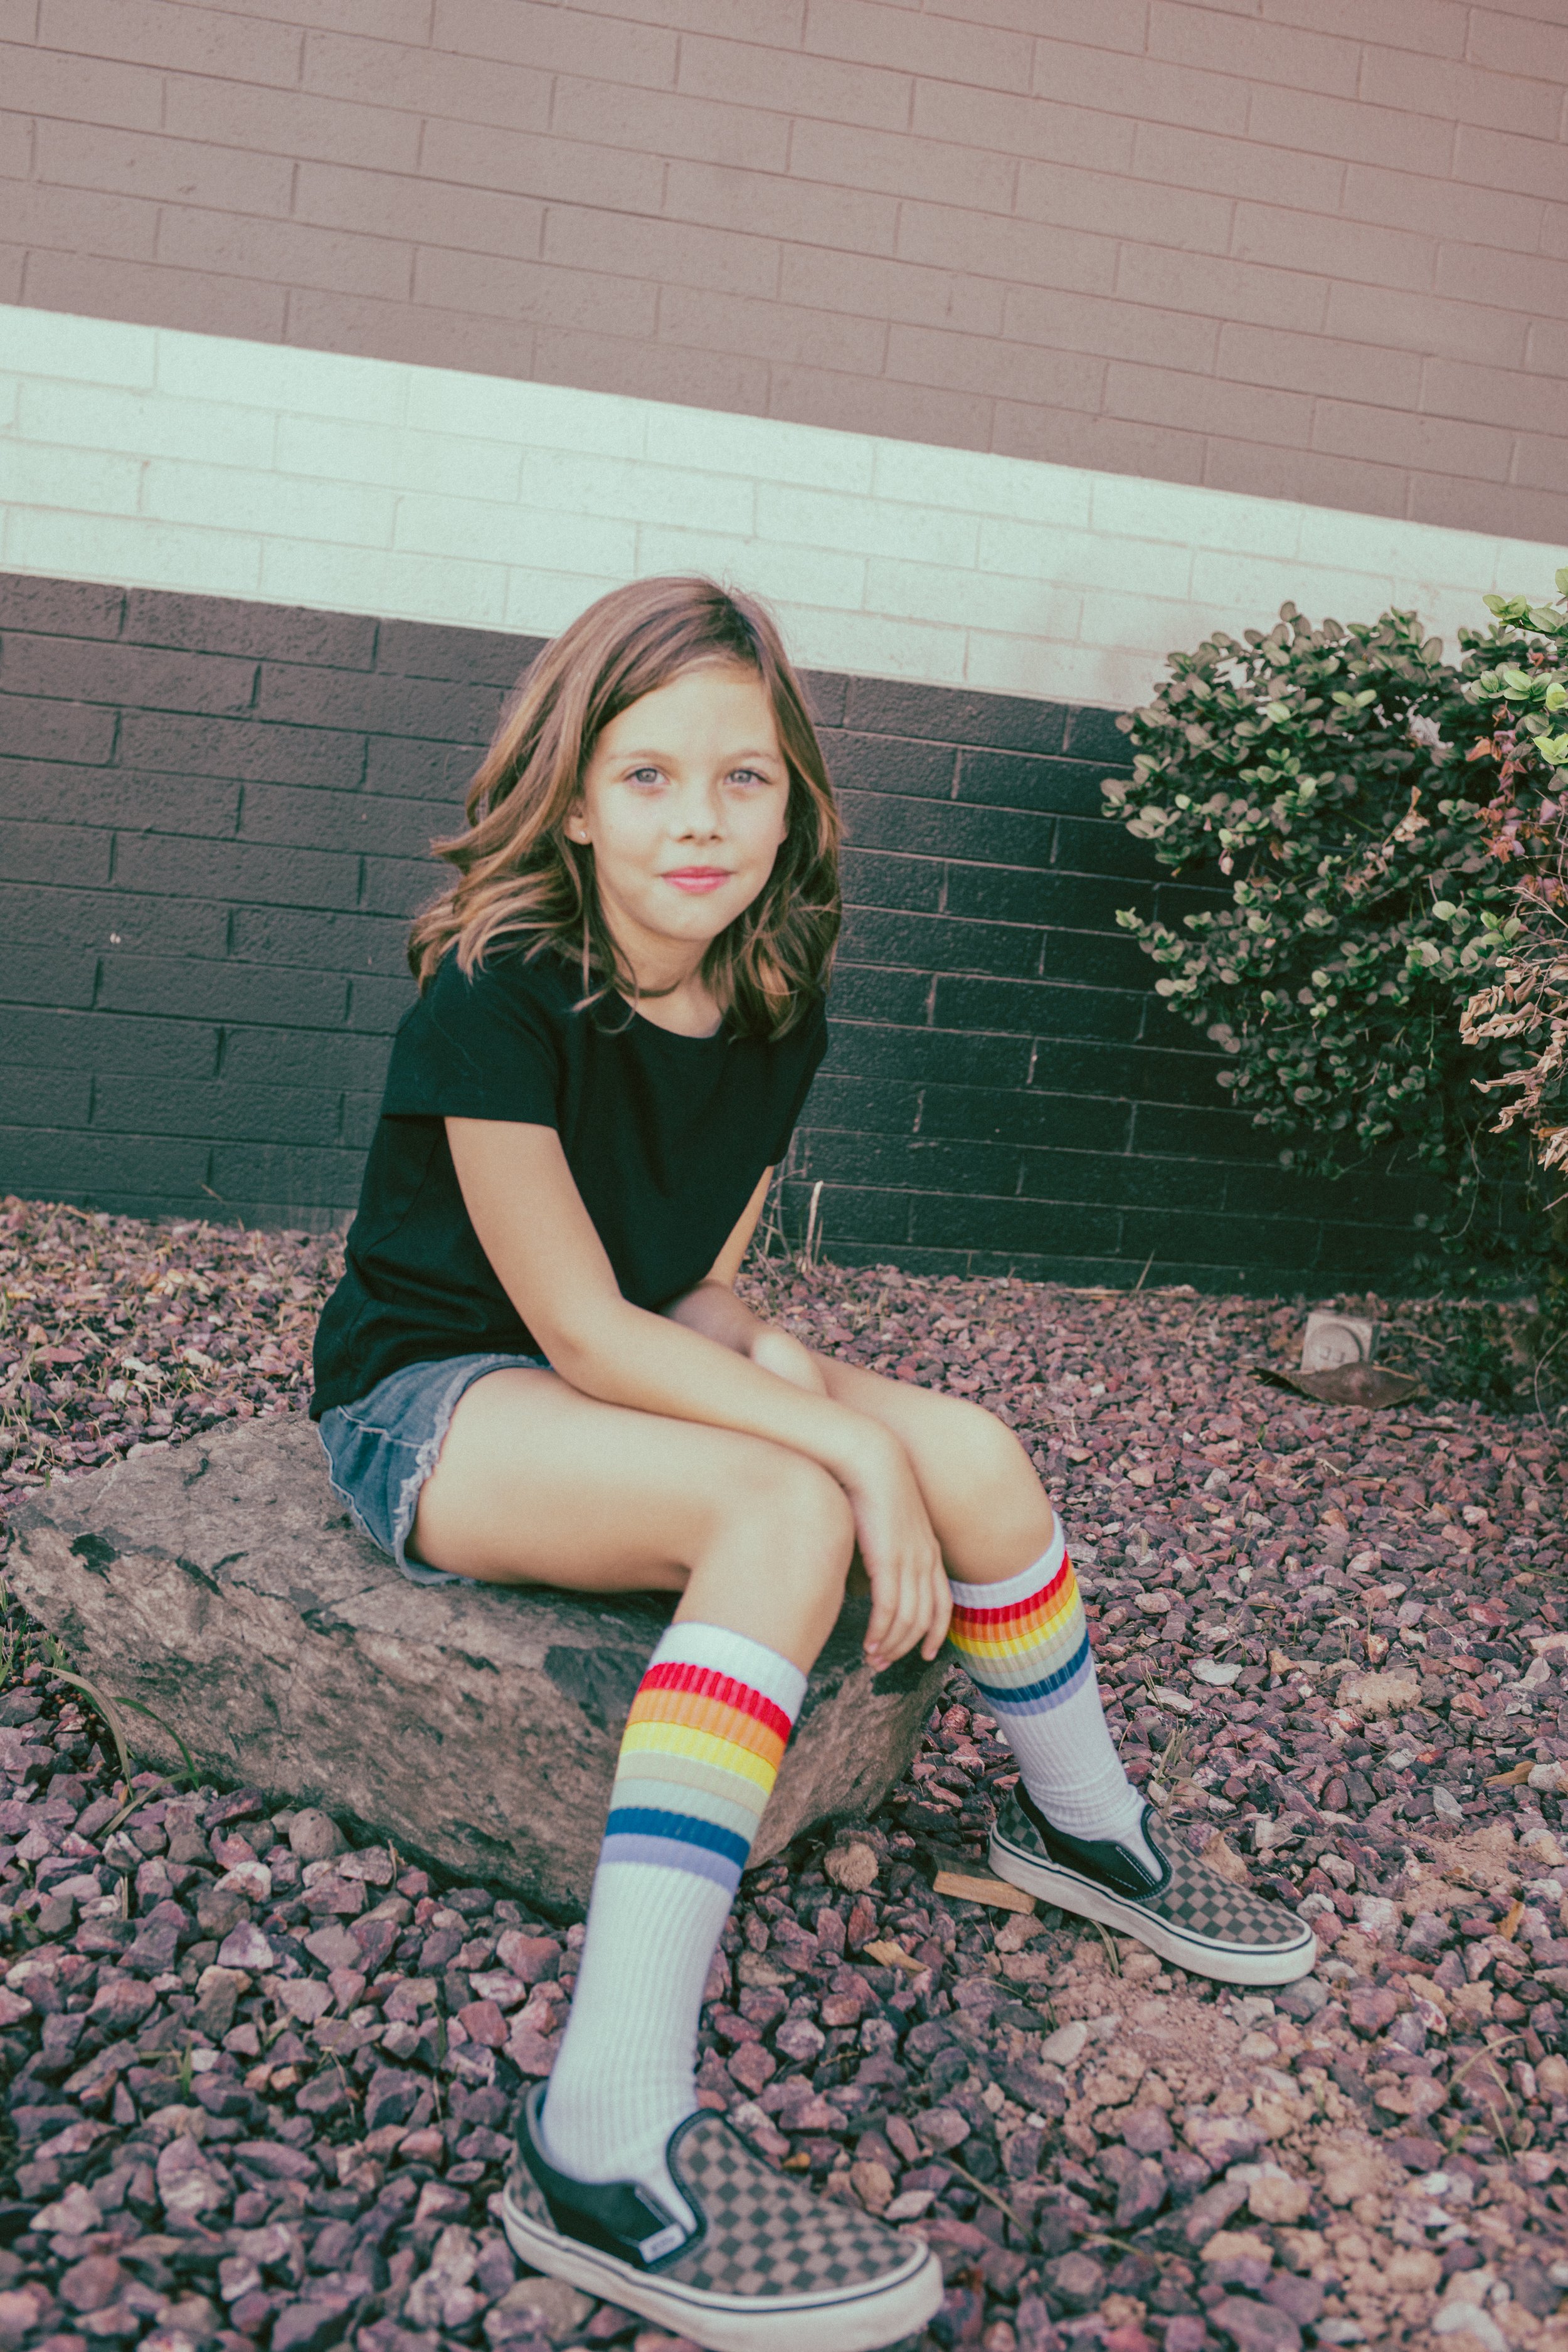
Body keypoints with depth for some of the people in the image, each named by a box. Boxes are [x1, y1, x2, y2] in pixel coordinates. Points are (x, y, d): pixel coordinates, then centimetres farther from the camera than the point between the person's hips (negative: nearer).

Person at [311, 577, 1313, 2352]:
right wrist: (851, 1443, -26)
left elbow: (693, 1290, 3)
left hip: (637, 1381, 7)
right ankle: (605, 2140, -38)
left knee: (975, 1455, -8)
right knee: (785, 1515, -32)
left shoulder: (772, 1017, -3)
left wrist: (792, 1371, -18)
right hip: (426, 1402, -7)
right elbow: (585, 1333, -24)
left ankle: (1082, 1826, 19)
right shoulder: (499, 989, -23)